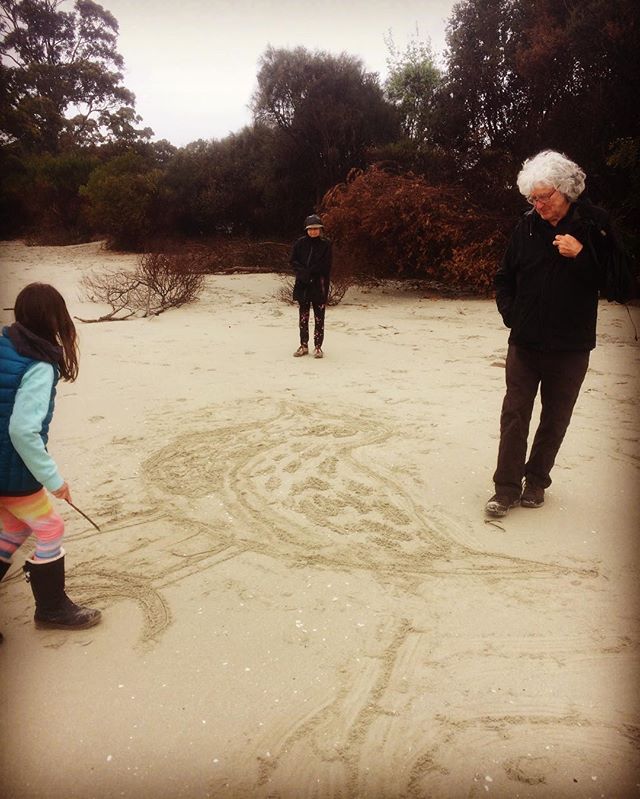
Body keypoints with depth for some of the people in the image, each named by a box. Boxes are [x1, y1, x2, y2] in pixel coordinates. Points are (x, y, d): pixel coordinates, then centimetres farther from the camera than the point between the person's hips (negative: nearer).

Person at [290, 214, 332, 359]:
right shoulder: (300, 242, 4)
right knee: (303, 317, 9)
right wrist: (303, 272, -12)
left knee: (319, 318, 1)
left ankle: (318, 346, 10)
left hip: (318, 286, -2)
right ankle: (303, 345, 18)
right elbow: (293, 261, 3)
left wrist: (308, 271, -13)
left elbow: (325, 266, -7)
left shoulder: (325, 244, -2)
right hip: (302, 285, 2)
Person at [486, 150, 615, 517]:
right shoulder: (527, 226, 2)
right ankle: (507, 487, 9)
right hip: (525, 341, 1)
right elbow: (504, 277, 13)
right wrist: (510, 313, 0)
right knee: (514, 415, 1)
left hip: (570, 346, -1)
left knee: (555, 419, 10)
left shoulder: (595, 224, -4)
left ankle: (537, 481, 26)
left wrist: (581, 255, -20)